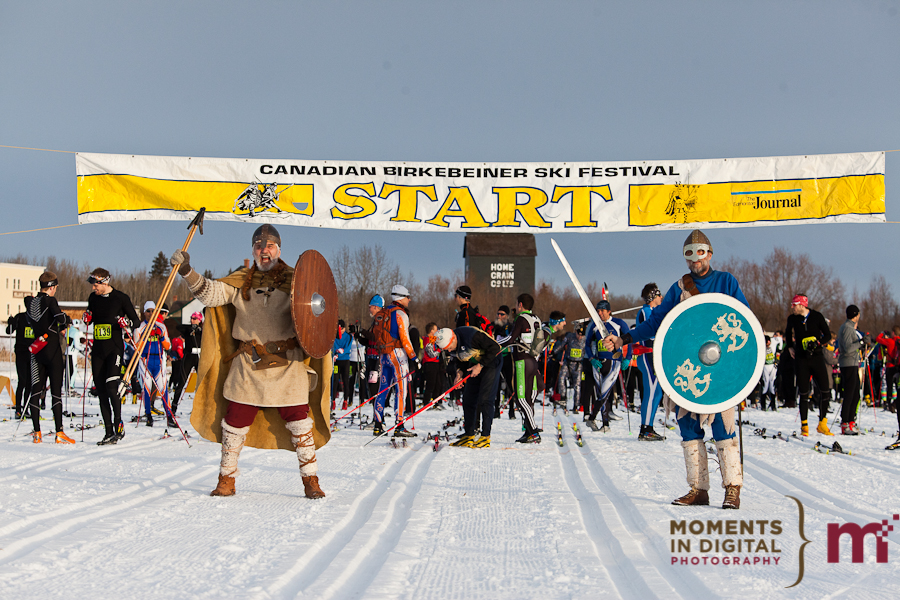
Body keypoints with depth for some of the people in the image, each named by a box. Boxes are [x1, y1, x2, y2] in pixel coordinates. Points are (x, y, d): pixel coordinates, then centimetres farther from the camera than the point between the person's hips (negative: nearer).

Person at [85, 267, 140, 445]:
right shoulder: (93, 298, 10)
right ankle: (109, 432, 9)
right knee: (101, 391, 4)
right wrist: (86, 319, 2)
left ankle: (119, 427, -10)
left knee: (111, 387, -19)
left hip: (115, 348, -6)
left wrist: (127, 322, -21)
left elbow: (136, 321, 0)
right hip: (98, 349, 6)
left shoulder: (120, 298, -5)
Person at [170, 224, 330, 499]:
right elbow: (210, 292, -1)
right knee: (236, 421, 4)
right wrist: (187, 272, -14)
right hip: (248, 364, 2)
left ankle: (310, 481, 9)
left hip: (287, 364, -1)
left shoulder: (293, 280, 3)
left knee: (299, 421, -2)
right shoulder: (240, 282, 8)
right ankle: (226, 479, 18)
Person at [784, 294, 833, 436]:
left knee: (825, 390, -6)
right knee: (804, 392, -1)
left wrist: (817, 343, -14)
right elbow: (788, 332, 24)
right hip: (801, 359, 1)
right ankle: (804, 425, 8)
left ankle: (822, 424, 5)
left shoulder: (817, 316, -3)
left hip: (817, 357, -1)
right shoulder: (792, 319, 3)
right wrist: (789, 347, 13)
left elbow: (827, 335, 3)